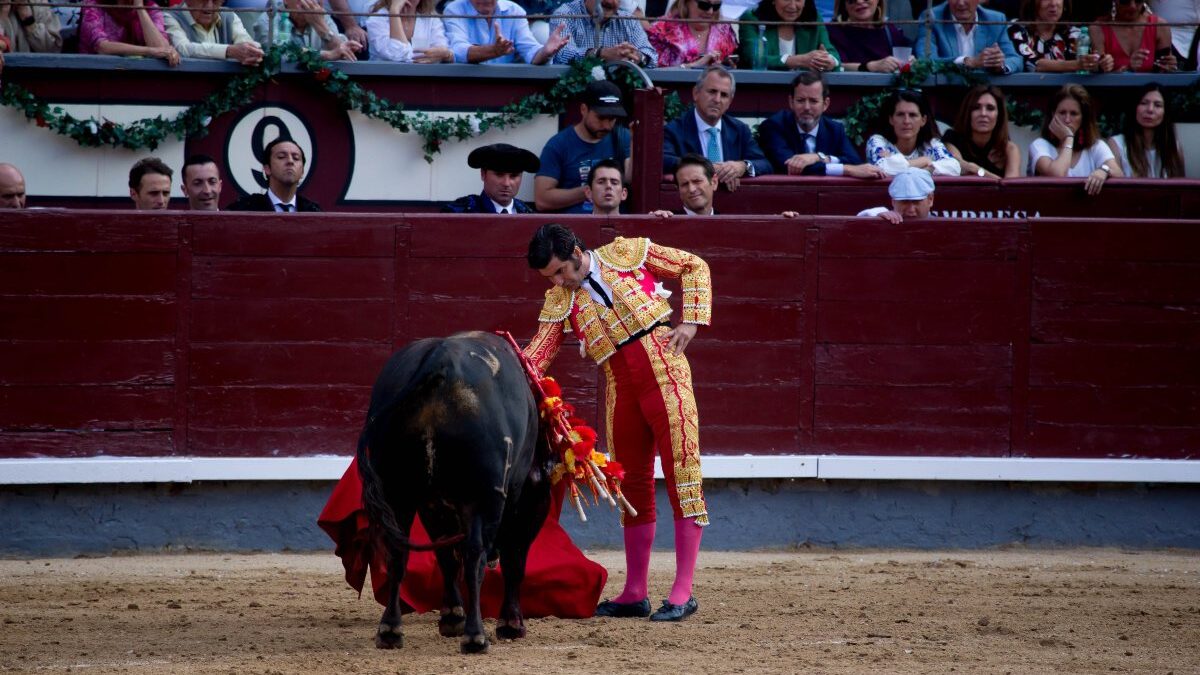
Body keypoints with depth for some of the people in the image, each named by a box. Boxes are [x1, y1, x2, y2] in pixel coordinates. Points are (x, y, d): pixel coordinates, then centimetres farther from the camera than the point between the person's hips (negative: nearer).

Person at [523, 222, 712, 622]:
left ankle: (683, 592, -10)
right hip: (621, 391, 5)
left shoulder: (627, 254, 2)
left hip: (665, 374, -5)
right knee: (632, 487, 9)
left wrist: (690, 321, -2)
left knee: (683, 476, -9)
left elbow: (694, 267, 9)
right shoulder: (559, 303, 11)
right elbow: (536, 357, 3)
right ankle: (635, 593, 18)